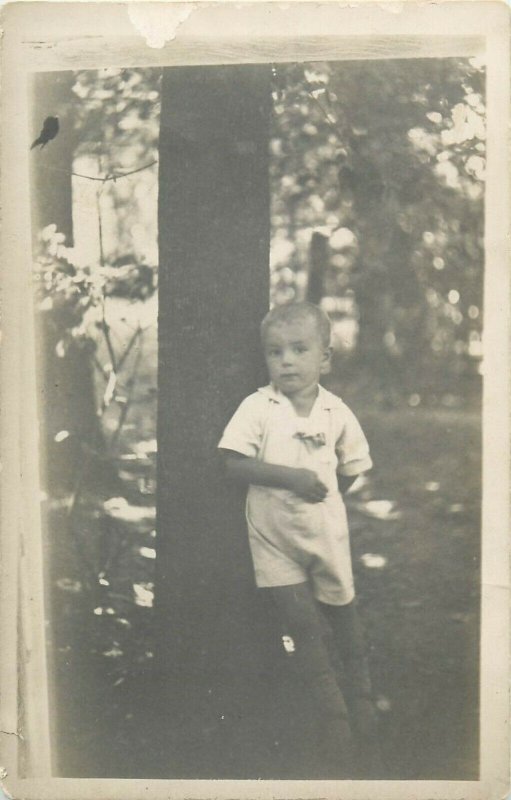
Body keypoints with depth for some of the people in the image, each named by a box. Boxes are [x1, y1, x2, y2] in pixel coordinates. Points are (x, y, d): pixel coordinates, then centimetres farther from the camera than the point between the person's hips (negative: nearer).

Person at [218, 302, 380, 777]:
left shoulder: (336, 412, -3)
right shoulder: (257, 407, -11)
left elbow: (351, 469, 10)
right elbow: (233, 464, -18)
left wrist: (322, 493, -1)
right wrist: (290, 477, -25)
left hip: (327, 532, 3)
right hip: (275, 539, -2)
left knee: (343, 619, 16)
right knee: (305, 628, -5)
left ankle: (363, 724, 38)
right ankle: (337, 737, 10)